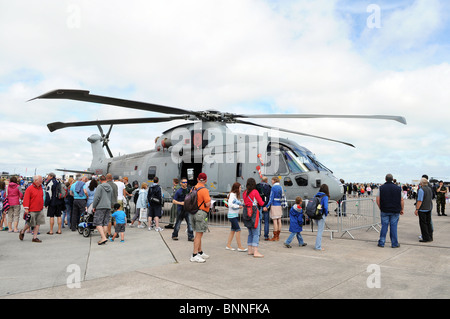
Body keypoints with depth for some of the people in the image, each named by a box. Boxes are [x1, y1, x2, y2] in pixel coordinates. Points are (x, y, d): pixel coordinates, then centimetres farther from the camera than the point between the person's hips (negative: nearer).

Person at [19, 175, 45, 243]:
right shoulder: (29, 189, -10)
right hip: (32, 210, -6)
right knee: (30, 224, 4)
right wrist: (26, 208, -17)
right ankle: (22, 232, 32)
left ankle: (35, 237, 8)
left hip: (40, 210, 6)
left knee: (38, 223, 2)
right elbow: (26, 199, -13)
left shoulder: (40, 188, 12)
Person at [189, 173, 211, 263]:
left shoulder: (193, 188, 8)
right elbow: (208, 204, -19)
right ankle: (194, 255, 0)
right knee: (199, 234, -3)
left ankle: (200, 252, 28)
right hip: (201, 213, -8)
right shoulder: (204, 190, -16)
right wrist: (209, 200, 1)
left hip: (193, 213, 8)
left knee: (198, 234, 17)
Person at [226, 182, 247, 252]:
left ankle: (228, 245, 18)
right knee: (238, 230, -8)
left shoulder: (236, 195, 16)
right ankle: (240, 247, -3)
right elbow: (230, 204, -24)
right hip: (232, 215, -10)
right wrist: (238, 206, -18)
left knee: (233, 230, 11)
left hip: (236, 215, 10)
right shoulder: (232, 194, -14)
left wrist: (242, 204, 1)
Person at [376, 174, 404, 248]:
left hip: (384, 211, 0)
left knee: (384, 226, 6)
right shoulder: (398, 188, -1)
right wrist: (401, 209, 10)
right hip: (395, 211, 0)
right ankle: (394, 244, 11)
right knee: (393, 227, 5)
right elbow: (402, 200, 0)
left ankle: (381, 243, 9)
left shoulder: (381, 188, -2)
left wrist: (380, 208, 10)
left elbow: (378, 200, -2)